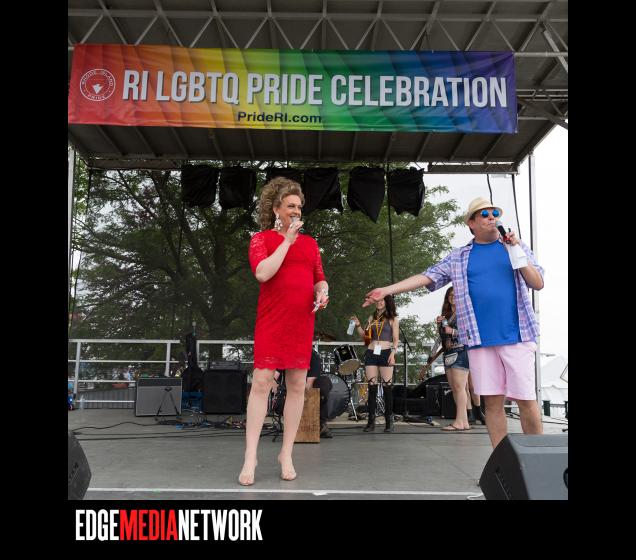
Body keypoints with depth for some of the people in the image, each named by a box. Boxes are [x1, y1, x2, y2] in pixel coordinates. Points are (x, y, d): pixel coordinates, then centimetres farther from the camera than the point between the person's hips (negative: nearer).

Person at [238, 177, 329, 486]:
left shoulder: (309, 242, 15)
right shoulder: (261, 238, 3)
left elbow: (320, 279, 17)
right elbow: (263, 273, -14)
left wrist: (322, 292, -6)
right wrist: (287, 240, -9)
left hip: (302, 322, 4)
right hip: (271, 321, -4)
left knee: (297, 385, 4)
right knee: (261, 382, -7)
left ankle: (286, 454, 15)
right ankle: (250, 457, 1)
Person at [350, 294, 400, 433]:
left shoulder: (393, 319, 7)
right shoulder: (372, 318, 17)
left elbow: (396, 339, 3)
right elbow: (364, 335, 18)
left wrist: (393, 353, -10)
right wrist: (358, 325, 3)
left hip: (385, 353, -3)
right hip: (371, 353, 3)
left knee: (387, 387, -5)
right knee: (372, 387, 0)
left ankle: (389, 421, -1)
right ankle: (371, 421, 2)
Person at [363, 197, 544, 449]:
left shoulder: (517, 247, 13)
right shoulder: (459, 257, 12)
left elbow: (538, 284, 7)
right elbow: (427, 277, 6)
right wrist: (386, 290, -2)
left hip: (516, 336, -1)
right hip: (480, 340, 1)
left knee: (526, 399, -3)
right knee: (493, 401, 2)